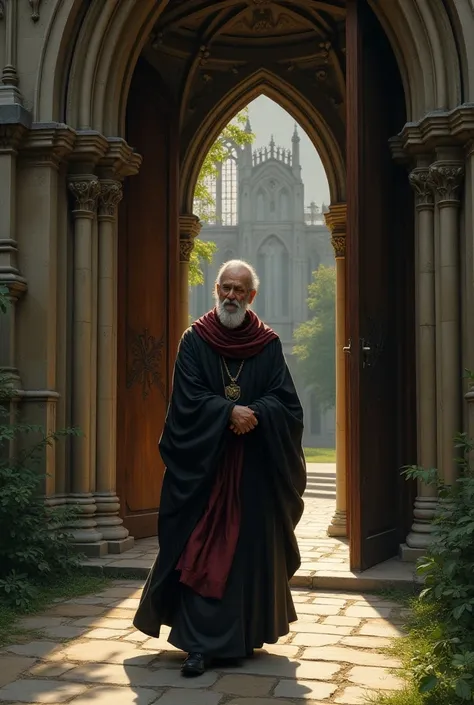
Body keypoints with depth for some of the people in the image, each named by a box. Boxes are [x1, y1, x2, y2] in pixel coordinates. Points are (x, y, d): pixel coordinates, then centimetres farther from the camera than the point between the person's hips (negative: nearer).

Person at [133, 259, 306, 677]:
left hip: (255, 467, 2)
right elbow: (188, 399, -6)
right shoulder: (194, 341, 3)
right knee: (201, 552, -4)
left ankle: (249, 633, 20)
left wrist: (254, 414, -19)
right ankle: (200, 643, -1)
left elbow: (285, 400, -1)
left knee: (254, 547, 6)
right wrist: (229, 412, -20)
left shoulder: (269, 345, 6)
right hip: (204, 465, -1)